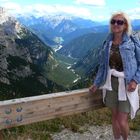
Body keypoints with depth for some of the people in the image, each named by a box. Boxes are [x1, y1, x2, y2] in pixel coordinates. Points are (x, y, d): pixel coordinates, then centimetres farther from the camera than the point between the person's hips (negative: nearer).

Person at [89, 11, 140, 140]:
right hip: (111, 83, 4)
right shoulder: (107, 43, 5)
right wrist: (96, 83, 10)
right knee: (114, 117, 13)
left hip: (126, 85, -3)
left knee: (122, 121, -3)